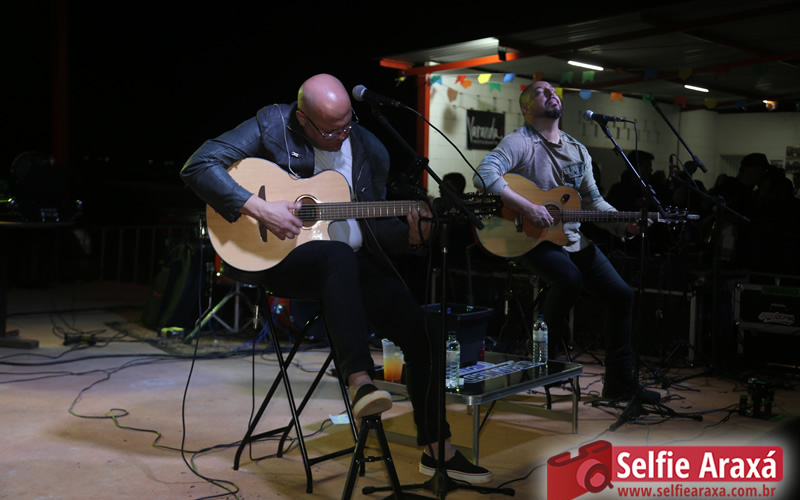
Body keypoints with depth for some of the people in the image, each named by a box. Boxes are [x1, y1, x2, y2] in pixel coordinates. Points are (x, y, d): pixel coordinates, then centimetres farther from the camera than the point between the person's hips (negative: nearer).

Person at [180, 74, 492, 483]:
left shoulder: (370, 149, 7)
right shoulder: (271, 125, -5)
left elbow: (372, 226, 13)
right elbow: (198, 166, -12)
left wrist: (410, 236, -9)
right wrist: (256, 207, -24)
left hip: (354, 264, 5)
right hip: (281, 258, -4)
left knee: (422, 330, -10)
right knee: (339, 255, -40)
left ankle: (436, 449, 4)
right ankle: (360, 381, -38)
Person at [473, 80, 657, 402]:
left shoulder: (578, 151, 14)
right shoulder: (520, 142, -8)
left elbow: (594, 201, 17)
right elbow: (484, 176, -25)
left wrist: (624, 224, 0)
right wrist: (526, 207, -31)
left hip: (575, 240, 7)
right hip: (533, 240, -7)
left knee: (621, 294, -1)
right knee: (571, 279, -34)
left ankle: (620, 383, 11)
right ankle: (545, 346, -4)